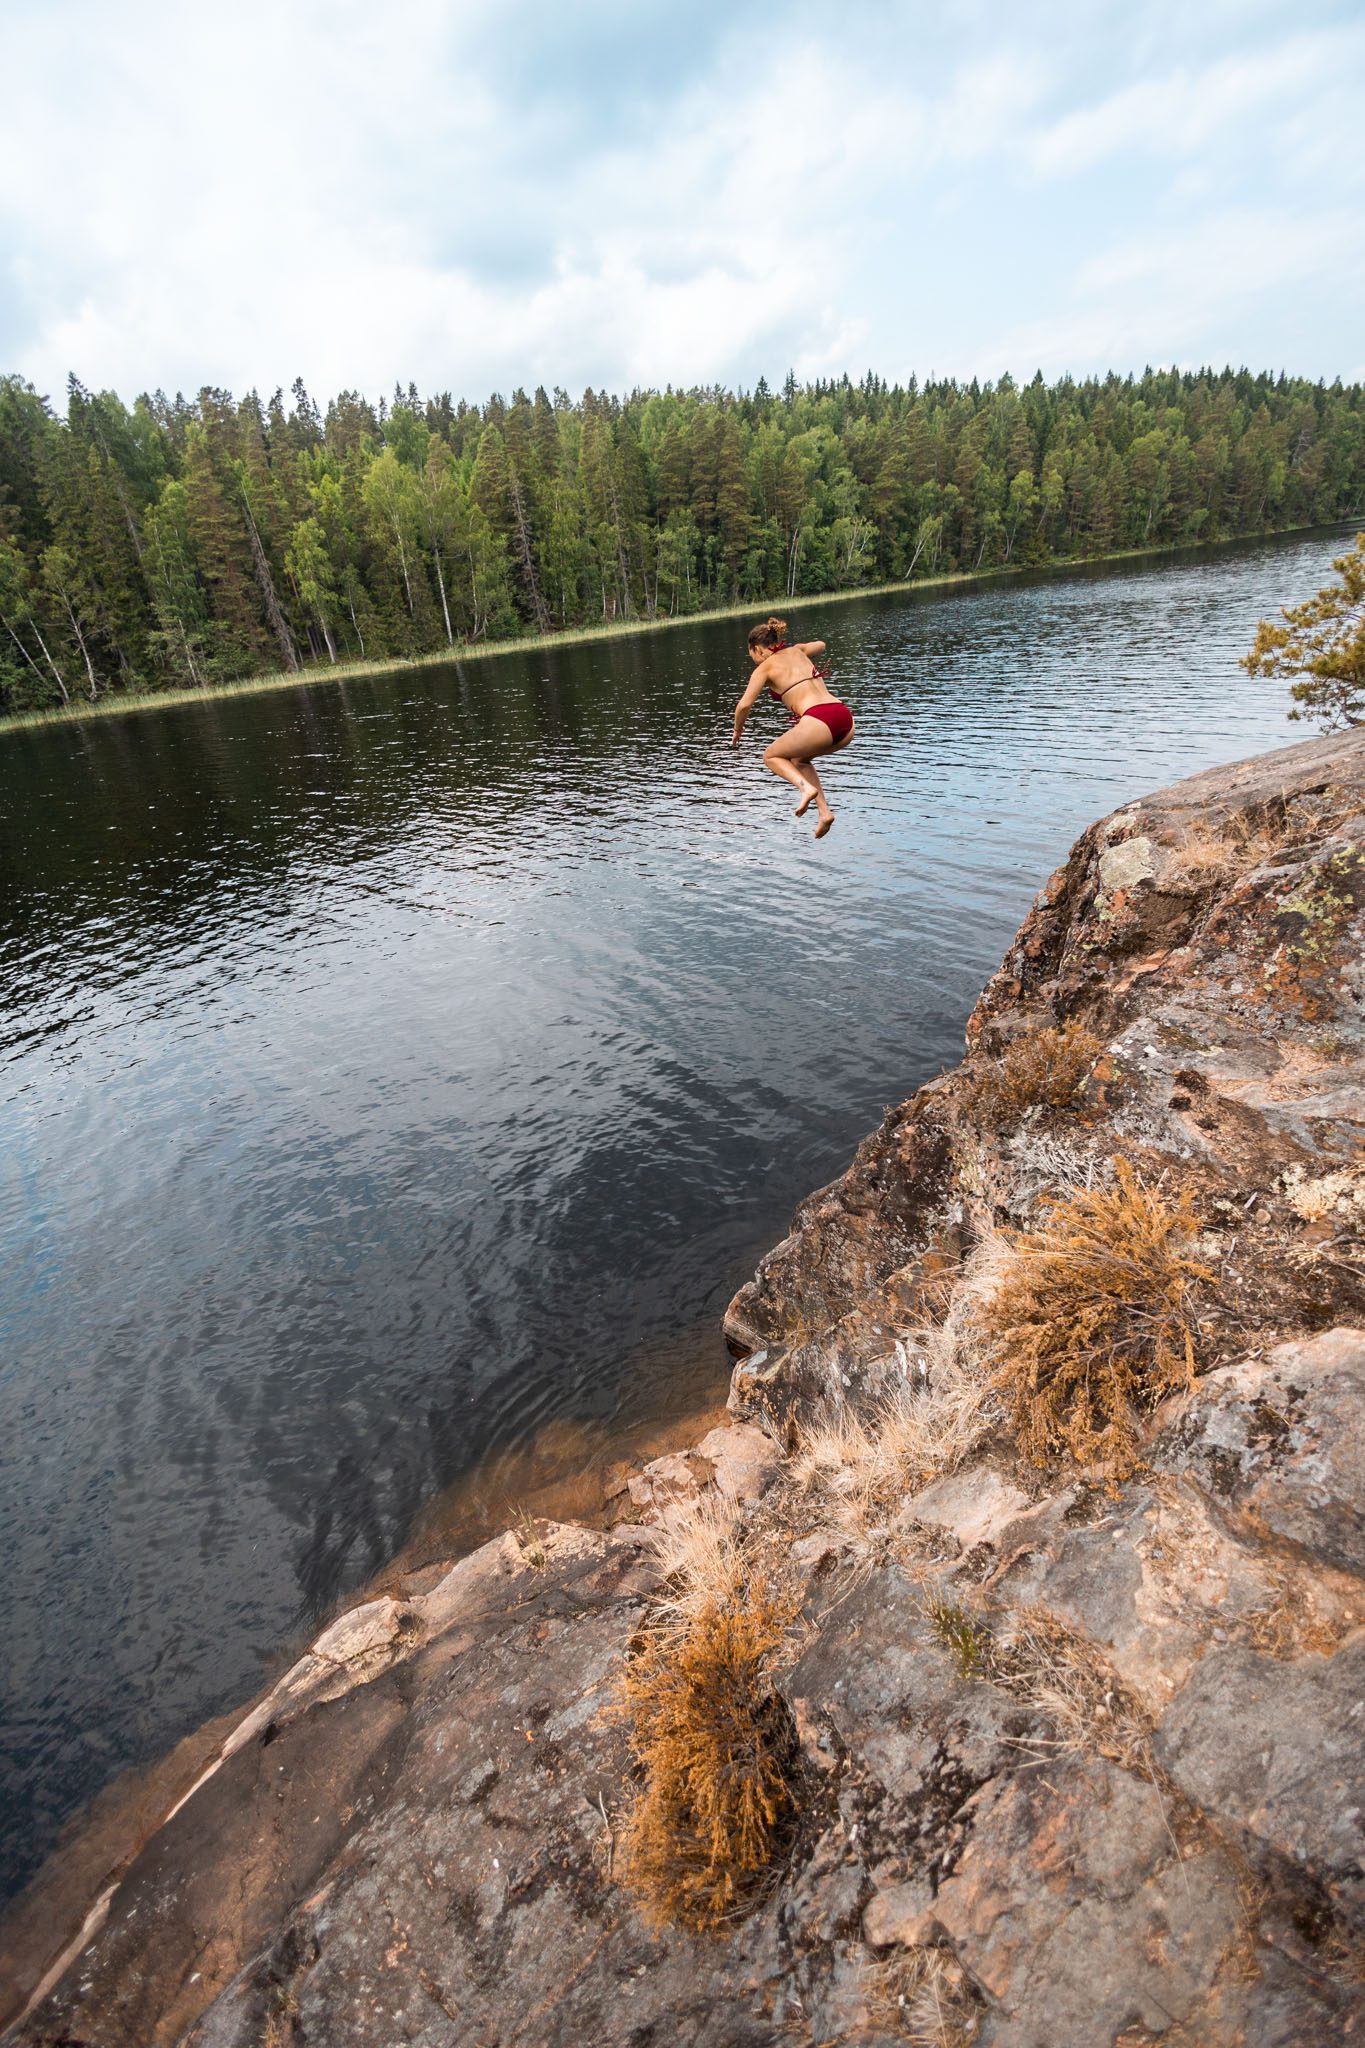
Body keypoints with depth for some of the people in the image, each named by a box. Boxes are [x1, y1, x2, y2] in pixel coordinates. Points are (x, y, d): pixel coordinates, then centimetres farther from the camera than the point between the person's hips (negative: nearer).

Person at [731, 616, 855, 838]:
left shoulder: (765, 667, 8)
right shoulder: (796, 650, 25)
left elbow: (745, 704, -1)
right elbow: (821, 645, 47)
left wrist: (738, 729, 17)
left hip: (818, 721, -7)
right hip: (845, 719, 7)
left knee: (771, 756, 18)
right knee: (799, 759, 30)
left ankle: (806, 787, -8)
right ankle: (824, 811, 14)